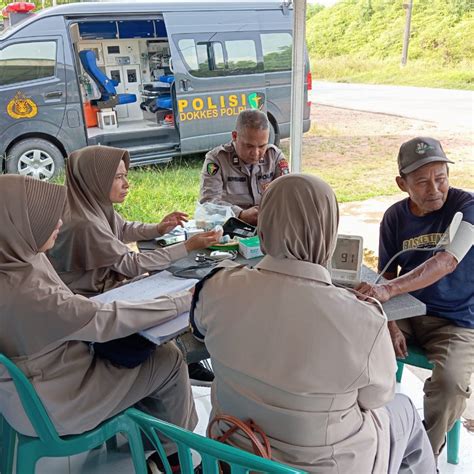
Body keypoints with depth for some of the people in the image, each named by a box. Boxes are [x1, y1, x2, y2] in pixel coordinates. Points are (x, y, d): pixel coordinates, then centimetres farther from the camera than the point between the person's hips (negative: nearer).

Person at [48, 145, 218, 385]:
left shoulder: (96, 205, -5)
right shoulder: (84, 223, -31)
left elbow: (124, 230, 15)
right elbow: (132, 264, -26)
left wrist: (158, 228, -2)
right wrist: (188, 246, -24)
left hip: (103, 283, 8)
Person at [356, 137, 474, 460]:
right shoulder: (395, 217, -2)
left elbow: (446, 262, -31)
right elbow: (386, 275, 2)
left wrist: (388, 290, -46)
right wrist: (391, 325, -14)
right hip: (407, 311, 4)